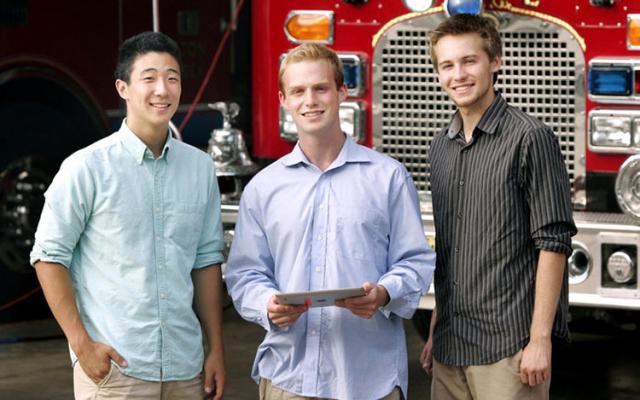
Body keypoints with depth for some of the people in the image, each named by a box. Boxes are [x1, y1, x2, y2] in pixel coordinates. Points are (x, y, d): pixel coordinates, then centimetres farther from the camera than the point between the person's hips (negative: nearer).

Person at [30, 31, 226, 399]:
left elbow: (206, 260, 13)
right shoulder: (87, 168, -6)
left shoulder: (200, 168, 8)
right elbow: (49, 257, -4)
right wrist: (82, 344, -10)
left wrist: (216, 349, 10)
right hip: (114, 367, -4)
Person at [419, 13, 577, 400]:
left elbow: (554, 244, -11)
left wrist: (540, 339, -16)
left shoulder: (530, 139, -8)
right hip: (451, 346, 6)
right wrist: (436, 331, 16)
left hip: (508, 346, -6)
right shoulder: (443, 144, 13)